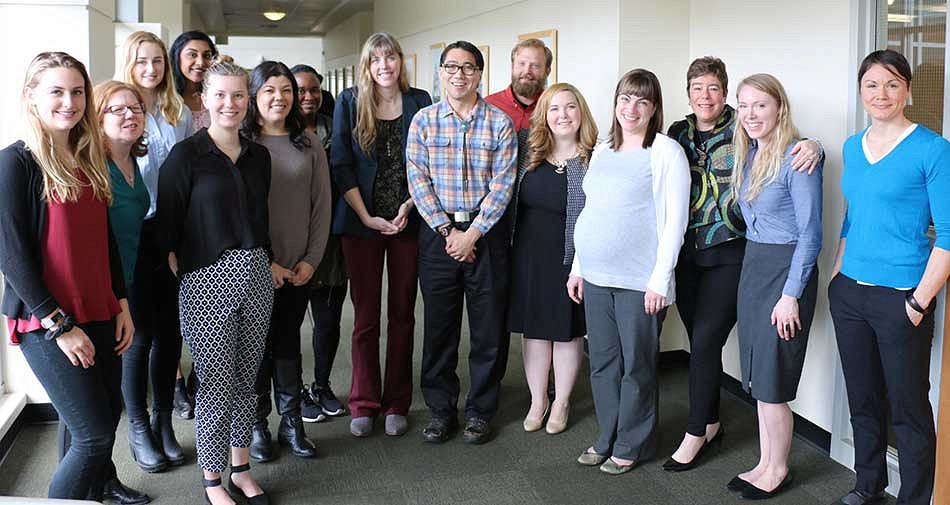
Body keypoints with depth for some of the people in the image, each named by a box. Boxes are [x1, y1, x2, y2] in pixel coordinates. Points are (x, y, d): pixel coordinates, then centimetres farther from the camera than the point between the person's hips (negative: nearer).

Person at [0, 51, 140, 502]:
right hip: (46, 323, -7)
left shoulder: (89, 161, 10)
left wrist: (122, 304, 11)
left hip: (99, 315, 7)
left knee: (107, 413, 16)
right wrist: (59, 325, -15)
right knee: (94, 431, -5)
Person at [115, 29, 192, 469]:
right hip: (134, 234, -4)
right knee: (139, 335, 3)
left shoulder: (180, 113, 10)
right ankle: (139, 429, 18)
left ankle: (164, 423, 23)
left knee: (169, 331, 10)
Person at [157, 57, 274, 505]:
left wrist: (267, 261, 12)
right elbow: (167, 223, -5)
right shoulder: (185, 155, -6)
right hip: (206, 280, -5)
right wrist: (178, 268, -8)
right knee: (216, 383, 1)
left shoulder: (258, 156, 10)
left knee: (246, 378, 13)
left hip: (256, 275, 5)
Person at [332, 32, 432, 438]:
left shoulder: (419, 102, 5)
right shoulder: (349, 102, 2)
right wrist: (367, 217, -8)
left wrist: (408, 207, -9)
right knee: (365, 316, 3)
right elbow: (341, 165, -2)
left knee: (402, 314, 6)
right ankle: (364, 404, 14)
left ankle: (396, 405, 15)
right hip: (362, 223, -1)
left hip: (409, 221, 1)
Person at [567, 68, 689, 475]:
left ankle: (632, 446, 21)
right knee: (602, 362, 14)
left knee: (636, 365, 5)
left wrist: (659, 279, -16)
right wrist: (578, 266, 15)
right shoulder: (602, 151, 13)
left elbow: (675, 220, -11)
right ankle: (607, 439, 29)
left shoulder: (666, 151, -7)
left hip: (639, 282, -6)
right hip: (596, 277, 6)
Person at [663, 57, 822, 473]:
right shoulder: (677, 134, 9)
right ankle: (710, 423, 28)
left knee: (705, 342, -6)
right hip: (687, 254, 4)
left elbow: (794, 146, -5)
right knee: (700, 341, 12)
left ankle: (695, 434, 9)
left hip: (729, 255, -4)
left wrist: (811, 145, -27)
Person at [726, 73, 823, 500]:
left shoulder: (797, 157, -15)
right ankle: (765, 462, 25)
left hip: (786, 269, -8)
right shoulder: (747, 154, 8)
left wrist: (791, 294, -18)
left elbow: (810, 233, -16)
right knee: (757, 375, 13)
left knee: (771, 379, 1)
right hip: (752, 266, 8)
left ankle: (778, 469, 18)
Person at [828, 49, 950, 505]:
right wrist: (837, 275, 13)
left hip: (899, 297, -6)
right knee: (862, 400, 17)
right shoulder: (853, 147, 9)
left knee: (908, 408, 4)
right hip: (849, 293, 6)